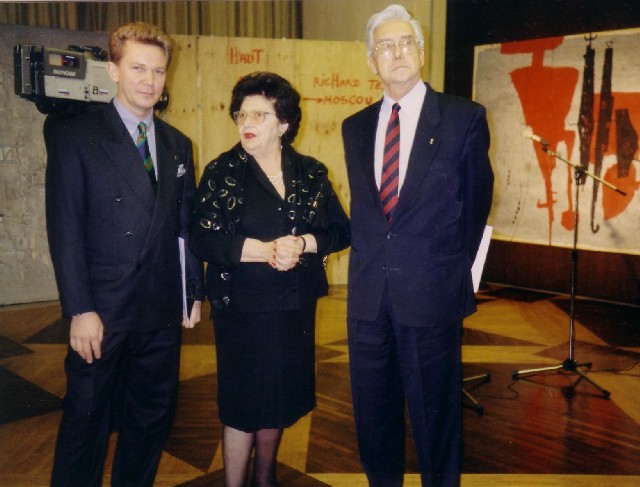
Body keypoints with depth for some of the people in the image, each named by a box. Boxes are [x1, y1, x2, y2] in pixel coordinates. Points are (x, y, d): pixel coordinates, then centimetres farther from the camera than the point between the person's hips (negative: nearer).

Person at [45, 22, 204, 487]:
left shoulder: (178, 144, 10)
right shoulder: (74, 135, -5)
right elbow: (65, 228, -10)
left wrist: (194, 291, 9)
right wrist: (80, 310, -14)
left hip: (163, 309, 5)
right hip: (103, 309, -4)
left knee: (153, 416, 15)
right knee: (86, 418, 9)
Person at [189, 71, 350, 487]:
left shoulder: (311, 173, 4)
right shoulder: (222, 172, -4)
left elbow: (341, 231, 1)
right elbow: (203, 240, -13)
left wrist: (301, 244, -17)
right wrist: (264, 250, -22)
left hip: (295, 307, 4)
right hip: (241, 307, -3)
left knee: (279, 398, 16)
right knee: (243, 404, 4)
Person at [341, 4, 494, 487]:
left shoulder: (465, 117, -3)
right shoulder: (356, 126, 9)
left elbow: (477, 199, 5)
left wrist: (453, 269, 9)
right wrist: (372, 261, 10)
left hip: (431, 292, -4)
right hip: (368, 293, 4)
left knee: (435, 409, 9)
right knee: (372, 408, 15)